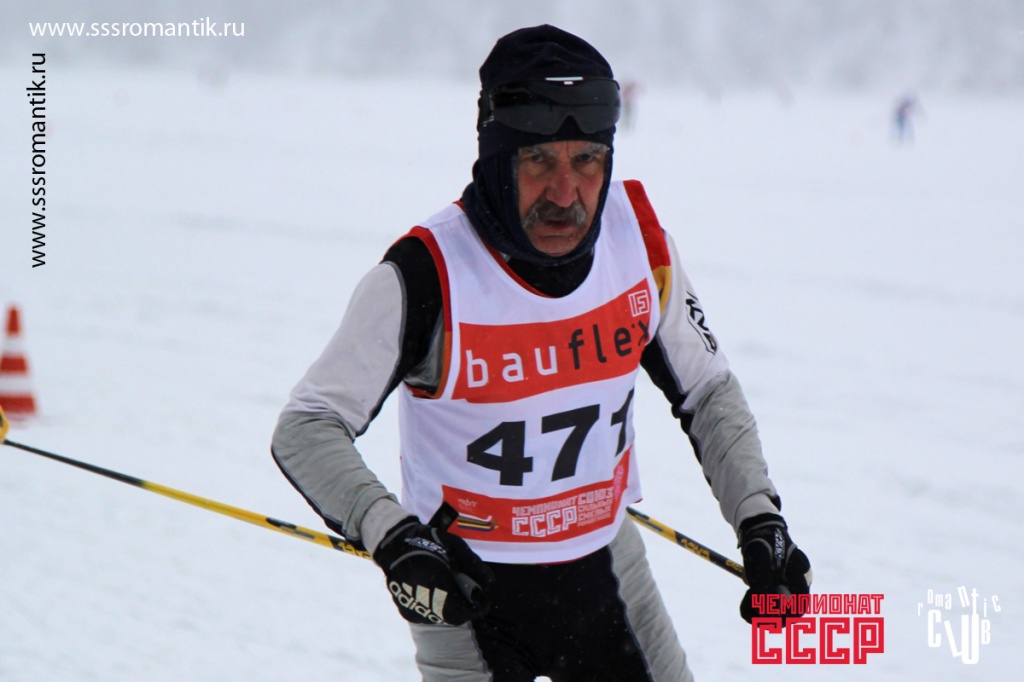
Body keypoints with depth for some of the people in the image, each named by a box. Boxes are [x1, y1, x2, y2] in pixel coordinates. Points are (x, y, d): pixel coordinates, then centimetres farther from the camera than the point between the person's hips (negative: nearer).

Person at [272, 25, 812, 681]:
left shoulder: (640, 240, -10)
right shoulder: (428, 276, -24)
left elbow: (707, 393, 6)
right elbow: (306, 430, -23)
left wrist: (760, 520, -5)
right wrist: (391, 535, -39)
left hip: (606, 566, 4)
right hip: (466, 585, -4)